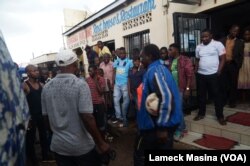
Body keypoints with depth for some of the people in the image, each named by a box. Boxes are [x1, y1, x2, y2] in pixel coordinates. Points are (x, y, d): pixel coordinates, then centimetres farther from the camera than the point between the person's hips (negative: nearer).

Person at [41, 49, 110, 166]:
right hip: (82, 145, -4)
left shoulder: (47, 88, -2)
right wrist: (101, 143, -13)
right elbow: (87, 118, -22)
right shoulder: (80, 84, -17)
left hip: (58, 145, 5)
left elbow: (46, 118, 6)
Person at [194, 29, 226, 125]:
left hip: (213, 75, -4)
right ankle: (201, 113, 26)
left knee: (216, 95, 3)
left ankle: (220, 116, 16)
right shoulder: (198, 47, 9)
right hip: (200, 75, 4)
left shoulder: (218, 44, -4)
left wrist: (219, 72, -11)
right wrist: (196, 71, 8)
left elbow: (222, 59, -4)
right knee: (201, 95, 11)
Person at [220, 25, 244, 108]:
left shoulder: (240, 42, 6)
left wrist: (238, 66, -6)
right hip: (223, 64, 0)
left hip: (233, 65, 0)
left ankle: (232, 101, 17)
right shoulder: (222, 40, 7)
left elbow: (241, 56, 3)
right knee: (223, 84, 5)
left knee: (233, 84, 6)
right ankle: (223, 100, 17)